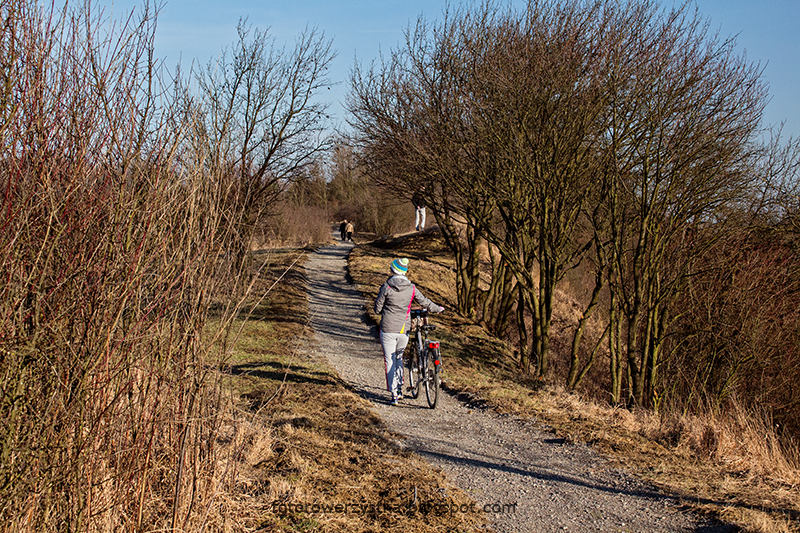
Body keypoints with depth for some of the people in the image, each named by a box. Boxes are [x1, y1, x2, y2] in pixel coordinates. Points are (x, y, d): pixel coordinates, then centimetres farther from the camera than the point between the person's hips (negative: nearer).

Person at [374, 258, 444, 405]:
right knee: (399, 358, 23)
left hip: (388, 330, -3)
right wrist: (438, 309, 27)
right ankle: (399, 389, 20)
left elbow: (377, 309, -5)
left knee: (390, 361, 5)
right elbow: (425, 303, 9)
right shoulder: (411, 288, -2)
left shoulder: (386, 287, -11)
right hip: (404, 330, 3)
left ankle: (394, 394, 1)